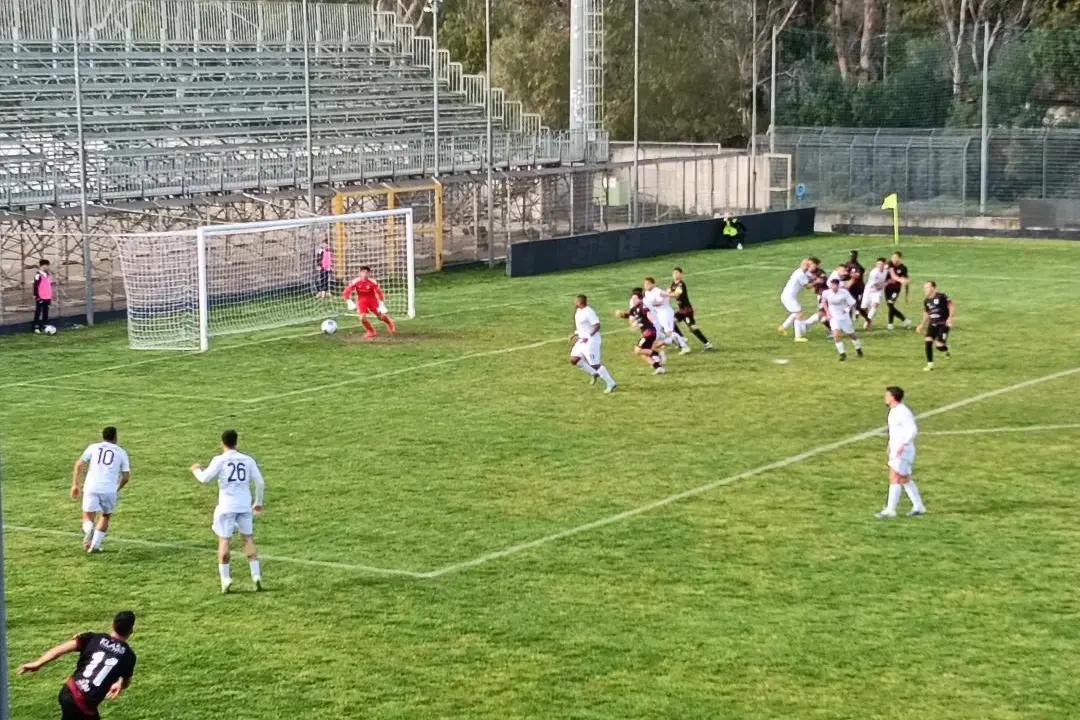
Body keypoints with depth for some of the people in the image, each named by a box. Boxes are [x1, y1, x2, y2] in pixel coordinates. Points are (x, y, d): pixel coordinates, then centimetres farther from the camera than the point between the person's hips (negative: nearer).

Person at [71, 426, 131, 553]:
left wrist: (75, 485, 5)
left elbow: (79, 464, 2)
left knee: (88, 518, 6)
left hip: (92, 487, 0)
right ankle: (95, 545, 14)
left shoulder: (93, 447, 12)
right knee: (105, 517, 22)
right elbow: (126, 476, 9)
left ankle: (89, 530, -27)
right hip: (110, 490, 0)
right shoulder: (121, 452, 12)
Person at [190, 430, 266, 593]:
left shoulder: (220, 460, -5)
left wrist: (196, 470, 13)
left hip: (227, 506, -3)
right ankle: (256, 575, 4)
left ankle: (225, 579, -2)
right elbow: (260, 483, 6)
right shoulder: (248, 460, 6)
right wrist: (258, 503, 20)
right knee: (248, 538, 12)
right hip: (245, 506, 3)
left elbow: (205, 478, -9)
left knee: (224, 540, 3)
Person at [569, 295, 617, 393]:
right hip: (582, 341, 10)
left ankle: (611, 384, 2)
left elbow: (597, 325, -25)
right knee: (574, 360, 7)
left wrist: (588, 336, -29)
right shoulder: (579, 311, 10)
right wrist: (575, 333, 16)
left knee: (595, 364, -7)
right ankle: (594, 373, 19)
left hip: (591, 341, -10)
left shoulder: (588, 312, -20)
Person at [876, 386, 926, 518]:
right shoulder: (893, 410, 12)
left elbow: (913, 430, -22)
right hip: (895, 450, 10)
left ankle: (890, 510, -10)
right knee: (904, 479, 14)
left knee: (894, 479, -11)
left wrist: (903, 445, -25)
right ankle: (918, 507, 21)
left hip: (903, 451, -10)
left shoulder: (903, 412, -18)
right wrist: (890, 445, 20)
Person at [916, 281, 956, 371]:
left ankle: (946, 350, 24)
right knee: (928, 341, -13)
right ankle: (930, 364, -2)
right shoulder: (926, 301, 6)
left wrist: (950, 318, -20)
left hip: (943, 324, -6)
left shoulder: (941, 297, -14)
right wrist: (922, 325, 14)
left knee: (939, 345, -15)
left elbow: (952, 304, -11)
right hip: (933, 324, 6)